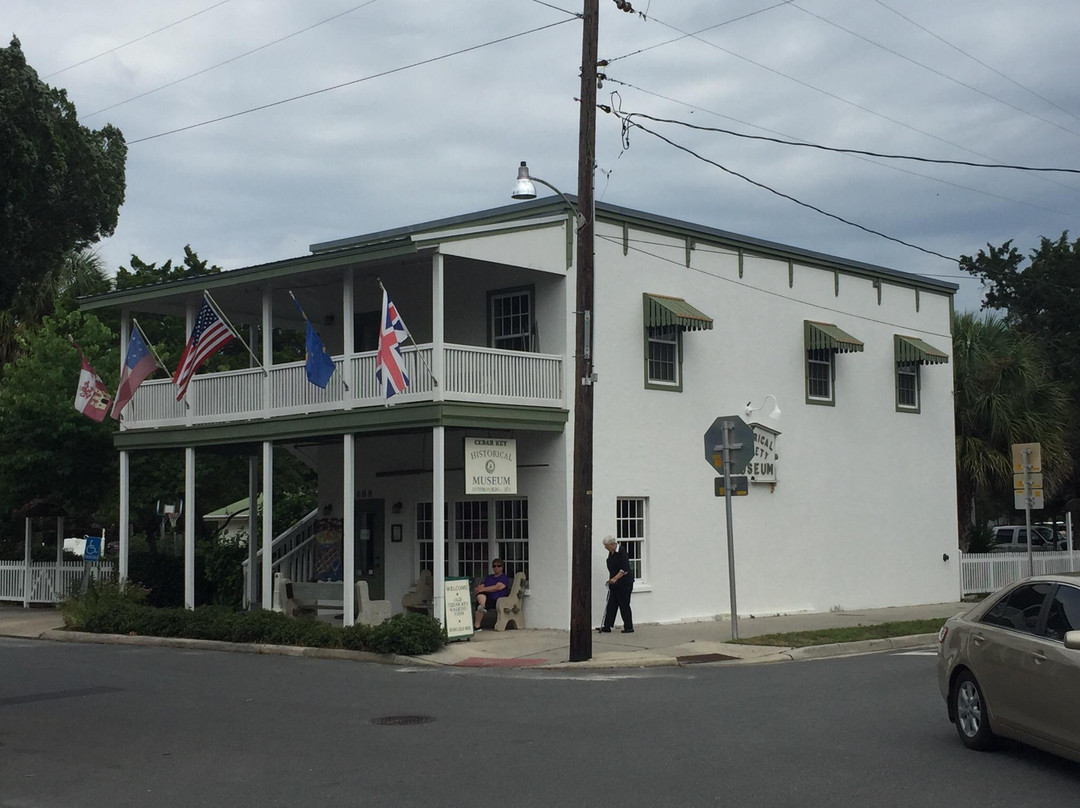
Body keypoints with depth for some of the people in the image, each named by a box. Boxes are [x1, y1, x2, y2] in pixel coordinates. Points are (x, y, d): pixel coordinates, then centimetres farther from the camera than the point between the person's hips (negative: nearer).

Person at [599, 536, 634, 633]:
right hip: (614, 583, 9)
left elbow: (624, 569, -25)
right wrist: (611, 579, 22)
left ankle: (629, 627, 4)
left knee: (624, 605, -3)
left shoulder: (622, 552, -18)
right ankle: (607, 626, 7)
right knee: (611, 604, 6)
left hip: (624, 583, -9)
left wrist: (615, 578, -31)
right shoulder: (611, 553, 10)